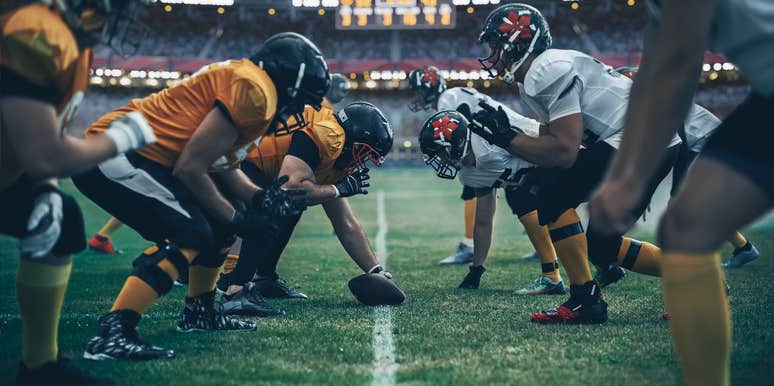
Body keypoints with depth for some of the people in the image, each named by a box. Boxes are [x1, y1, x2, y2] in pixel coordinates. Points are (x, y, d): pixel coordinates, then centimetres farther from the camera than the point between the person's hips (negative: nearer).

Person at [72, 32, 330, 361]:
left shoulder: (243, 81, 15)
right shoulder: (253, 92, -16)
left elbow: (221, 165, 17)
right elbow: (190, 168, -19)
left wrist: (261, 199, 5)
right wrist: (234, 216, -7)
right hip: (111, 157, -10)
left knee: (219, 225, 15)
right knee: (191, 234, -18)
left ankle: (199, 312, 29)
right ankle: (111, 335, -21)